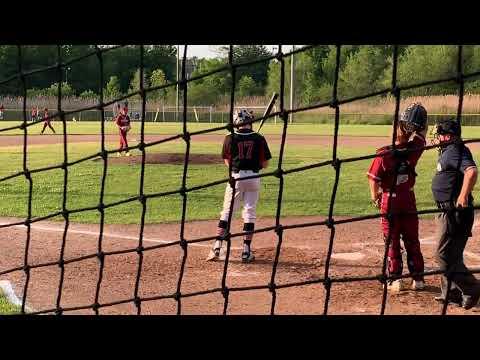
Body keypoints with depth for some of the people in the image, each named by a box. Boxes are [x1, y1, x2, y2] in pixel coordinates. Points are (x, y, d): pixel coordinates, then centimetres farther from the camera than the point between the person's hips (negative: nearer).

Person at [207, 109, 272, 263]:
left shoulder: (230, 138, -4)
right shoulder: (259, 139, -3)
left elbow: (227, 162, 5)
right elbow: (265, 163, 0)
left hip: (236, 176, 0)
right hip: (254, 178, 0)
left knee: (227, 211, 7)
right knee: (250, 213, 7)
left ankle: (217, 247, 2)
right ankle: (246, 251, 8)